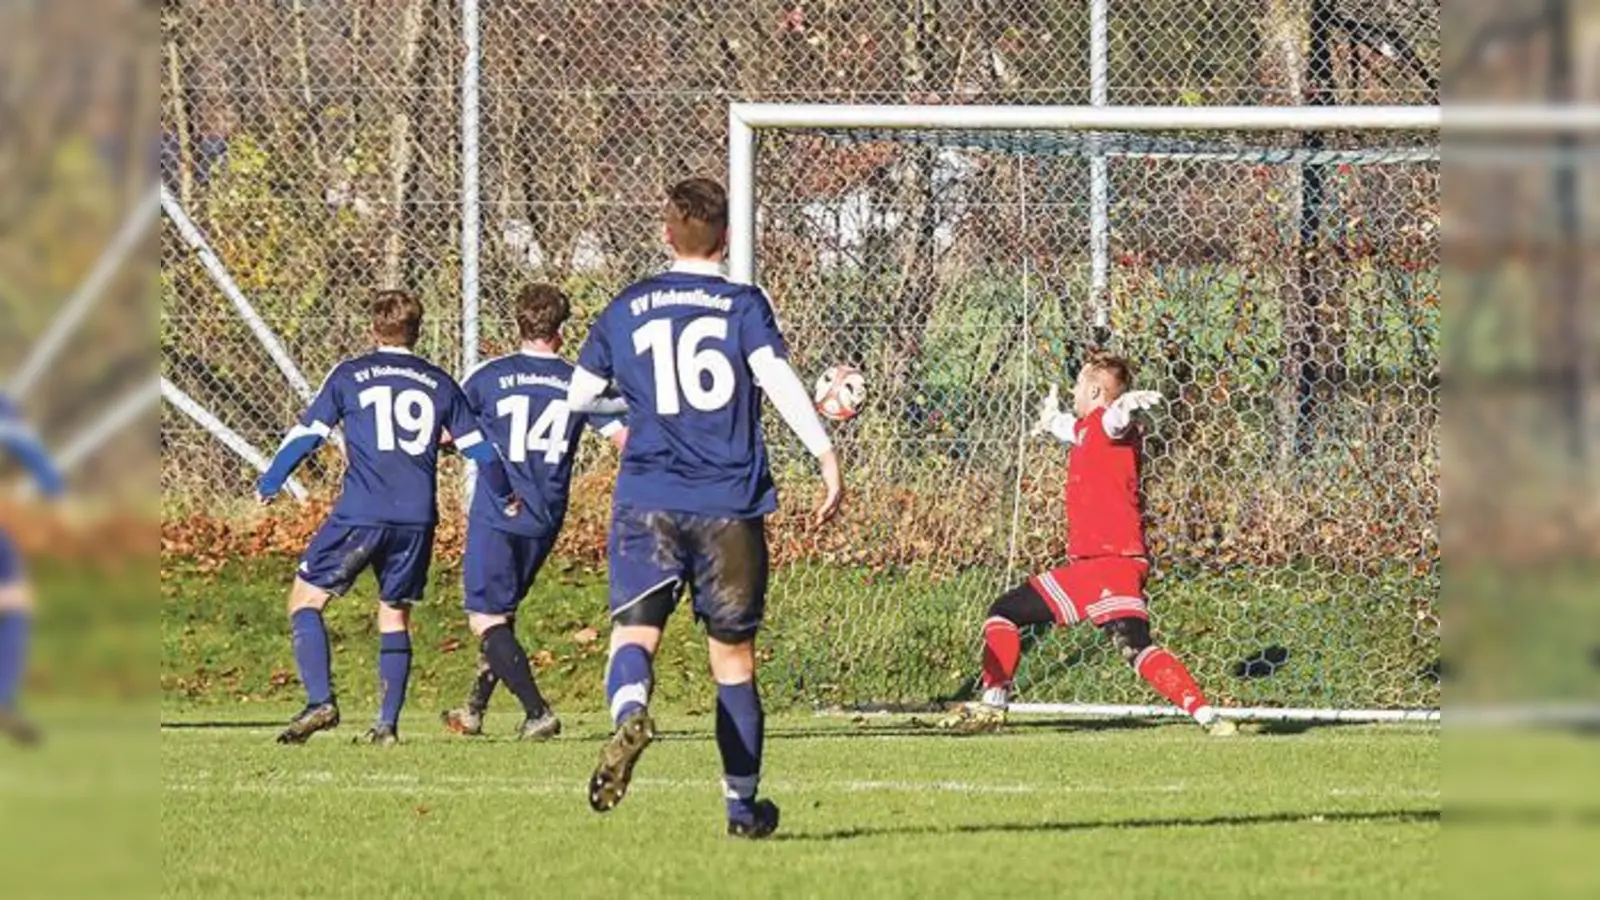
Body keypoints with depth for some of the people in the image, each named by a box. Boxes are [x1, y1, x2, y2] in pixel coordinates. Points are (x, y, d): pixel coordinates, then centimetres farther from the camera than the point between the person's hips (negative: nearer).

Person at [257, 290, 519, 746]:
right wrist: (505, 499, 33)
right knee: (395, 615, 15)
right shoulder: (440, 384, 13)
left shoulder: (350, 375, 6)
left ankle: (320, 700, -11)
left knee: (305, 598, 7)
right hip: (417, 519, 3)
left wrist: (268, 485, 19)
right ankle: (387, 723, 7)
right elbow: (479, 448, 16)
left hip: (360, 514, -3)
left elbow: (306, 434, 5)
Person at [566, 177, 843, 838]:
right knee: (733, 657, 11)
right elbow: (778, 380, -14)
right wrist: (827, 455, -18)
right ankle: (743, 805, 18)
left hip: (647, 503, 0)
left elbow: (579, 397, 16)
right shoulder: (743, 305, 2)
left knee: (635, 631, -8)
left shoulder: (626, 309, 9)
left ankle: (631, 713, -42)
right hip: (731, 506, 0)